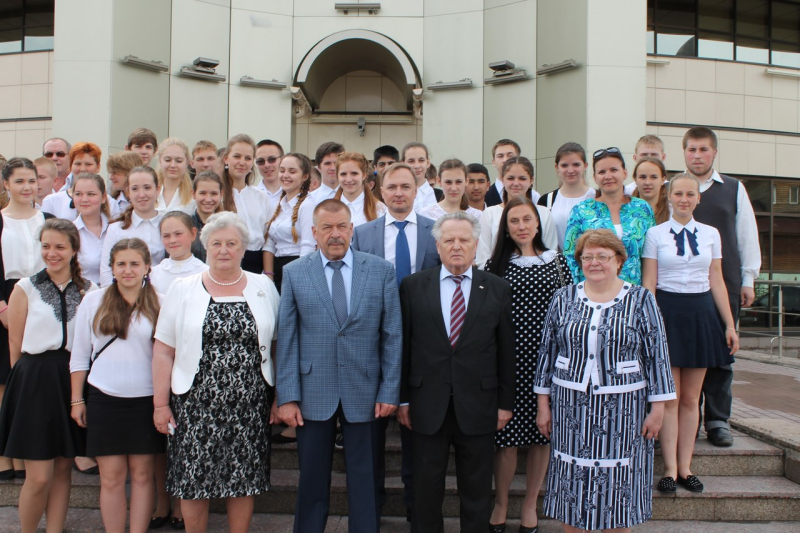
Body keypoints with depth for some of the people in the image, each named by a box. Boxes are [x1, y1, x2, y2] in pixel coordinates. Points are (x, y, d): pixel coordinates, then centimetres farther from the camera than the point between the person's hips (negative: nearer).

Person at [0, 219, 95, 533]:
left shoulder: (88, 291, 5)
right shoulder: (25, 289, -1)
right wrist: (29, 377, 1)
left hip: (73, 381, 3)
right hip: (34, 383, -2)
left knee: (63, 468, 11)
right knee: (39, 477, -3)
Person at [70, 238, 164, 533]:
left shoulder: (159, 304, -1)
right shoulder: (93, 301, 4)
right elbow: (80, 354, 8)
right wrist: (77, 399, 5)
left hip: (146, 400, -1)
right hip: (104, 399, 1)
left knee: (142, 474, 7)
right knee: (111, 478, 4)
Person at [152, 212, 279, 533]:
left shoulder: (264, 288, 5)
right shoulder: (182, 290, 3)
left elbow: (278, 346, 6)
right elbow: (163, 351, 2)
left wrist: (280, 398, 1)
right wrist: (160, 404, -2)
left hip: (249, 406, 1)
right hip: (196, 405, 0)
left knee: (244, 482, 7)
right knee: (192, 483, 6)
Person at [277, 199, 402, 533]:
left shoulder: (381, 271, 1)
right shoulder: (294, 273, 2)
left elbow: (392, 336, 1)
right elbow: (286, 339, -1)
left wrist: (389, 391, -3)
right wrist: (287, 396, -5)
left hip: (364, 393, 0)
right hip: (313, 393, 0)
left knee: (364, 479, 10)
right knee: (312, 480, 12)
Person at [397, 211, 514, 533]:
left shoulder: (497, 289, 1)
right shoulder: (413, 286, 1)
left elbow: (506, 350, 3)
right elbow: (403, 345, 1)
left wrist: (505, 402, 2)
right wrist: (402, 398, 0)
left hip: (477, 406, 0)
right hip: (428, 406, 0)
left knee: (477, 491, 12)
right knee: (427, 488, 13)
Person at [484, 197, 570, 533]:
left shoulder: (557, 262, 7)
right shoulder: (496, 265, 3)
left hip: (548, 357, 2)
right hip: (508, 358, -1)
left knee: (541, 432, 9)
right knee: (506, 433, 2)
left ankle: (530, 504, 27)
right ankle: (501, 503, 23)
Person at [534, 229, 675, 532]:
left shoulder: (641, 300, -1)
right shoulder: (564, 299, 4)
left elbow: (657, 356, -1)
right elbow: (547, 352, 7)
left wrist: (657, 408, -5)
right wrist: (543, 405, 5)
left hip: (623, 412, -2)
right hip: (571, 409, 2)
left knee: (617, 490, 7)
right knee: (573, 488, 8)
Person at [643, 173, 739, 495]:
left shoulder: (710, 234, 9)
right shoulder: (656, 234, 0)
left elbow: (716, 281, 9)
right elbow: (648, 283, -3)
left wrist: (730, 324, 5)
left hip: (701, 314, 3)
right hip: (667, 312, -3)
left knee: (691, 398, 8)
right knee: (669, 397, 0)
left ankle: (685, 467, 16)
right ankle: (670, 470, 7)